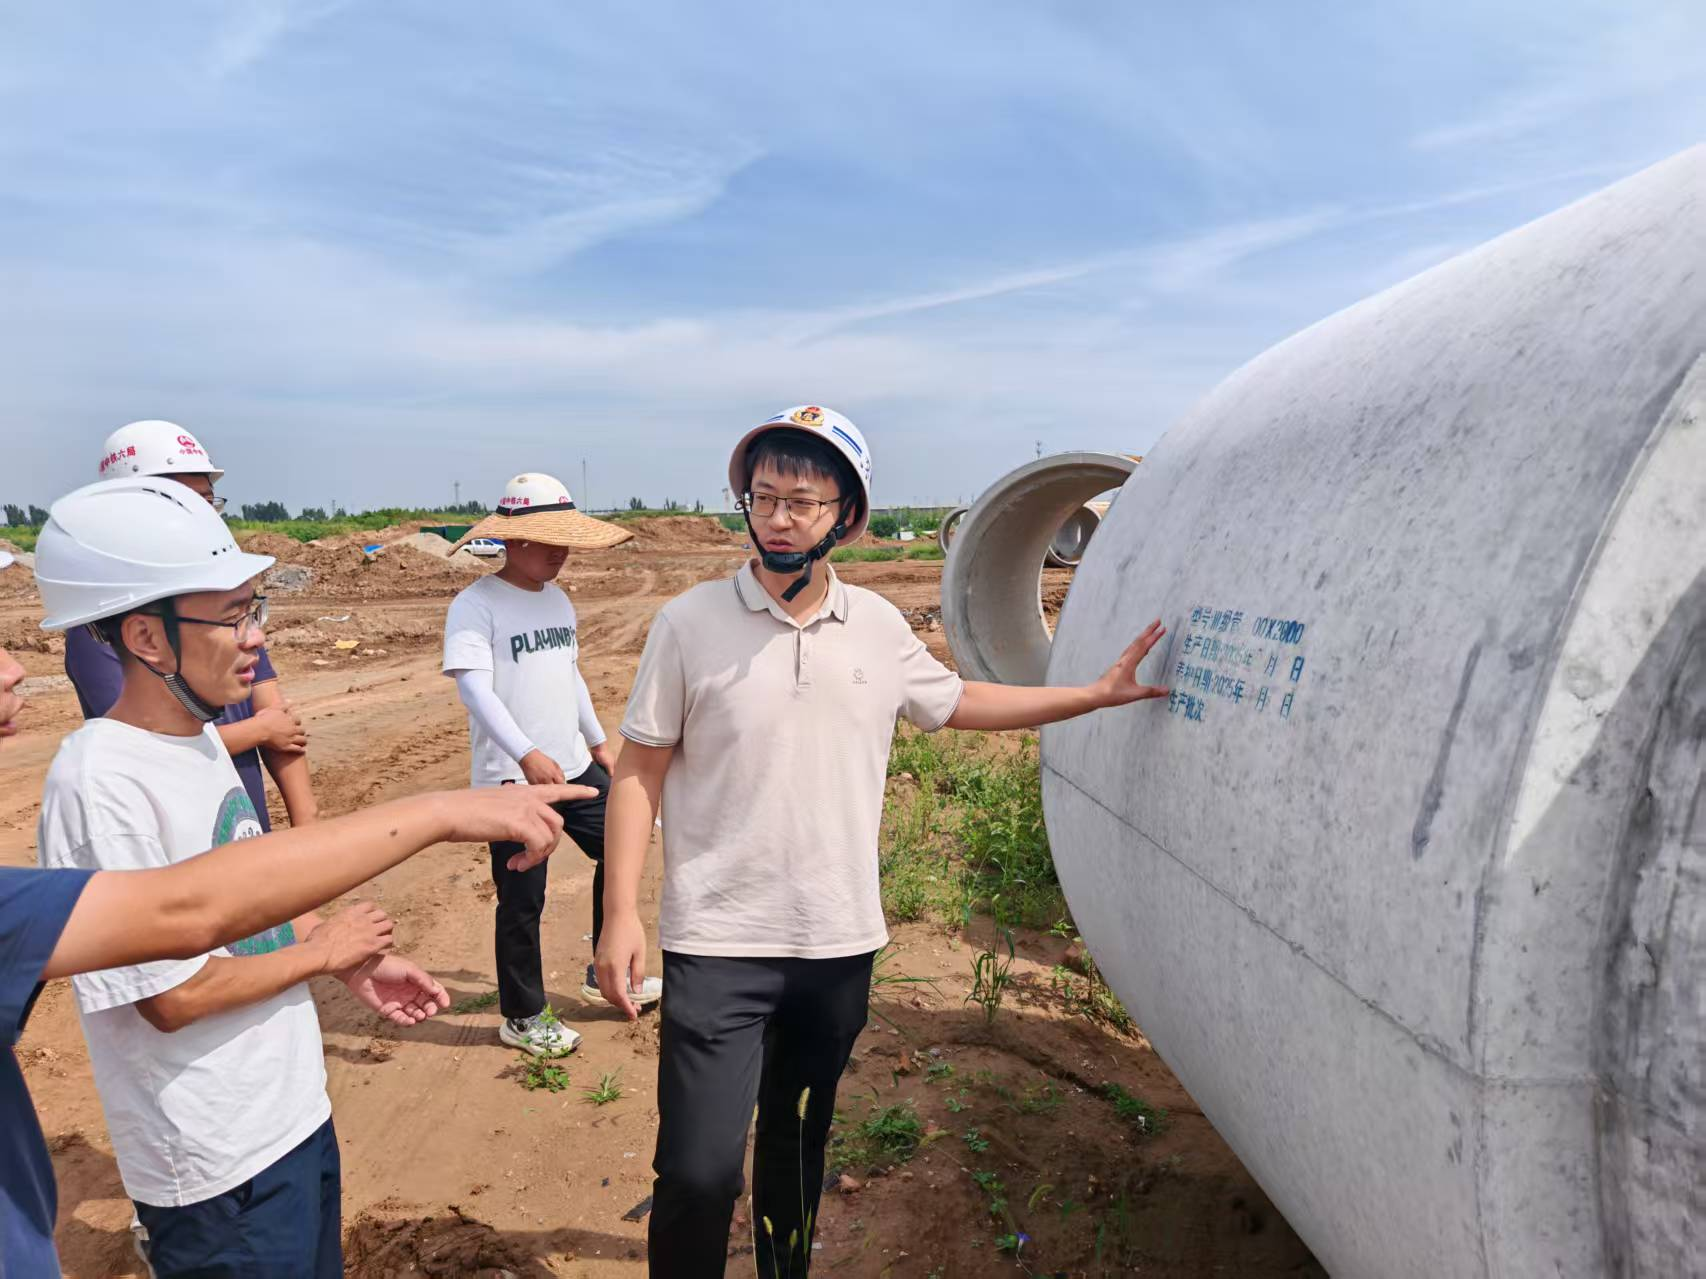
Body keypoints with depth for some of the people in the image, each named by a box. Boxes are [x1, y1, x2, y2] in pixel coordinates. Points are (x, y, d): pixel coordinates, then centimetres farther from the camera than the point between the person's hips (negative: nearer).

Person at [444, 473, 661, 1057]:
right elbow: (473, 687, -24)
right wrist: (526, 755, -36)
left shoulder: (558, 598, 11)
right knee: (522, 900, 3)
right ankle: (523, 1018, 23)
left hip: (572, 765, 8)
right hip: (512, 777, -7)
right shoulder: (475, 606, -13)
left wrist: (599, 741, 22)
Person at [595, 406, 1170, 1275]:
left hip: (840, 943, 4)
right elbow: (639, 771, -5)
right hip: (718, 944, -3)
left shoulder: (878, 626, 1)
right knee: (697, 1170, -8)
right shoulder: (690, 624, -9)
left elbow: (957, 702, 16)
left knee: (799, 1138, 22)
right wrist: (620, 913, -11)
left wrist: (1098, 694, 15)